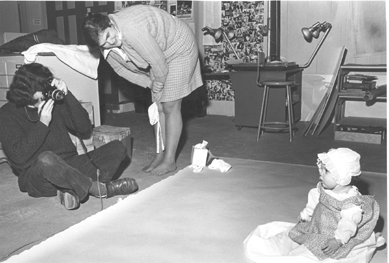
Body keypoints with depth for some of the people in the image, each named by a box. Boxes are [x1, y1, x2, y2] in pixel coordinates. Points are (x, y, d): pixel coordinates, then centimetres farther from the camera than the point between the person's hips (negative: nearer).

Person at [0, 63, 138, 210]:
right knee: (46, 159, -40)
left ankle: (72, 190, -28)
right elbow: (19, 156, -16)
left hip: (68, 168, 6)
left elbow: (85, 130, 0)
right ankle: (98, 188, -23)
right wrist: (43, 123, -19)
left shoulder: (56, 103, 7)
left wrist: (67, 95, -9)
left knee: (117, 147, -8)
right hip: (35, 177, -5)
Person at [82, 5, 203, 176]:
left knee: (170, 107, -8)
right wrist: (151, 85, -4)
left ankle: (170, 161, -1)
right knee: (158, 107, 7)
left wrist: (157, 88, -11)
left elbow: (159, 63, -29)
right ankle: (160, 155, 16)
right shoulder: (107, 49, -12)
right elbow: (126, 70, 3)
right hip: (158, 57, 7)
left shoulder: (132, 30, -38)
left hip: (179, 49, -7)